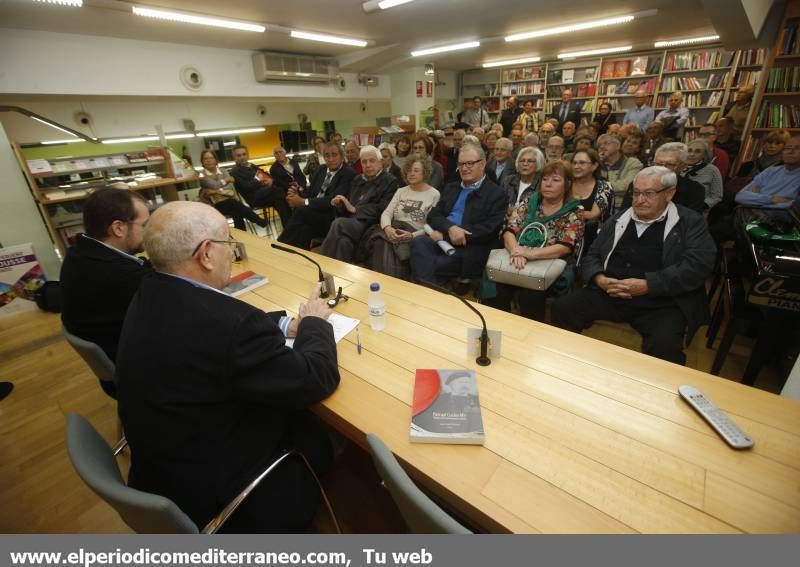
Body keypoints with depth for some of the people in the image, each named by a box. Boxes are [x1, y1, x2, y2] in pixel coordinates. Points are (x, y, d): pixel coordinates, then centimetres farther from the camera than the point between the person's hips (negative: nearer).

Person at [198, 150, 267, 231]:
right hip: (216, 205, -3)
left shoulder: (223, 171, 14)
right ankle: (263, 223, -35)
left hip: (230, 201, 3)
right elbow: (214, 185, -14)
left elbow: (231, 187, 0)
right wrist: (226, 180, 1)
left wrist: (217, 191, -12)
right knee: (236, 205, -33)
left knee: (237, 213, -34)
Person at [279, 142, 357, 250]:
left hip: (332, 220, -5)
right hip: (311, 214, 5)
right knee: (305, 229, -30)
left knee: (302, 210, -28)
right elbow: (309, 192, 15)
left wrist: (304, 202, -21)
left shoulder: (349, 174, -5)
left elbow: (332, 201, -15)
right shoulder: (320, 170, 17)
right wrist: (297, 196, -10)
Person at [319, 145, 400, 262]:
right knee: (344, 241, -30)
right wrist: (340, 204, 0)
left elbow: (382, 210, -10)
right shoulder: (358, 179, 23)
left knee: (338, 223, -29)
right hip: (352, 221, 5)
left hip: (370, 225, -5)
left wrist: (354, 209, -11)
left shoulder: (391, 182, 2)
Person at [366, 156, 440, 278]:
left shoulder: (434, 194, 6)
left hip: (415, 238, -4)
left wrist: (412, 235, -18)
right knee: (381, 242, -31)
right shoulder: (401, 191, 21)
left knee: (385, 244, -33)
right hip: (393, 232, 4)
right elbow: (386, 213, 8)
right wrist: (387, 227, -15)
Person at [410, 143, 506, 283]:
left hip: (469, 250, -5)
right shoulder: (451, 188, 22)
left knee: (423, 266, -27)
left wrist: (444, 235, -12)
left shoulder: (496, 194, 4)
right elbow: (433, 216, 11)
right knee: (418, 243, -27)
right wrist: (450, 228, -14)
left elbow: (488, 231, -9)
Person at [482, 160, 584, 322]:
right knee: (493, 286, -27)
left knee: (530, 293, -33)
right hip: (519, 264, 2)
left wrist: (530, 253, -28)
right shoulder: (529, 203, 11)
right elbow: (509, 230, -1)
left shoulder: (573, 213, 3)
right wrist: (516, 251, -24)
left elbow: (565, 248, -12)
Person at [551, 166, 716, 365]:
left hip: (662, 302, -3)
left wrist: (647, 285, -21)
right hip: (609, 294, 4)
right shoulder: (619, 219, 14)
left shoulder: (691, 222, 4)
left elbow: (697, 265, -10)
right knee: (562, 309, -16)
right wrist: (599, 278, -9)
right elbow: (592, 255, 13)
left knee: (664, 347, -32)